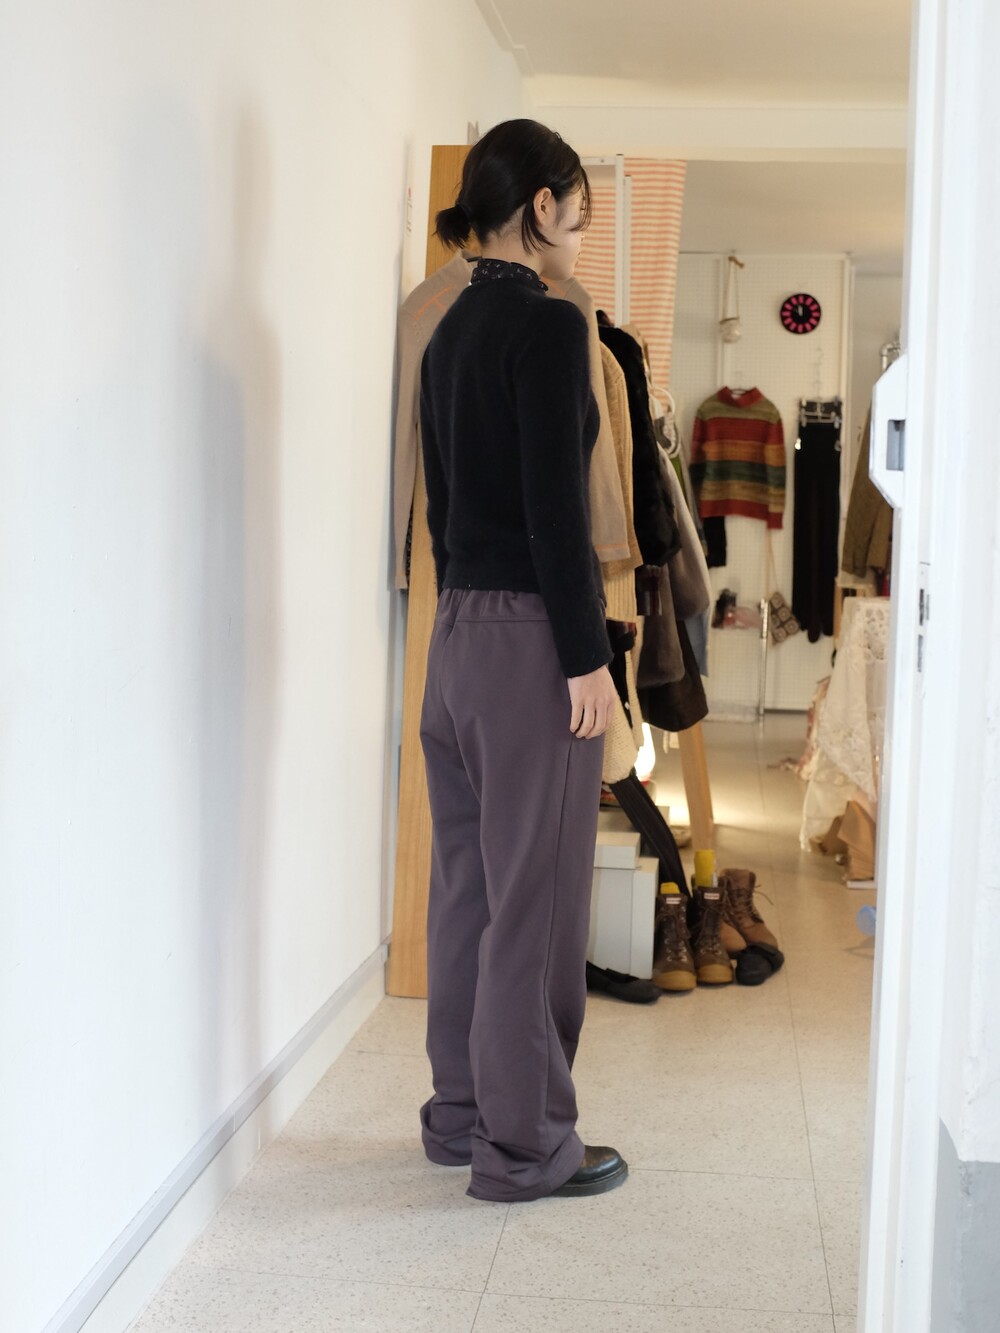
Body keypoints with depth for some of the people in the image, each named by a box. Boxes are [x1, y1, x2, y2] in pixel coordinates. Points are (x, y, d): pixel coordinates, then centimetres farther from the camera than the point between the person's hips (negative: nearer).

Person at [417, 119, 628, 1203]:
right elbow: (555, 506, -18)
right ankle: (524, 1144, 10)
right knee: (535, 893, 0)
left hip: (456, 627, 9)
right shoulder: (548, 324, -13)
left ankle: (462, 1112, 26)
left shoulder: (449, 329, 13)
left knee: (468, 880, 15)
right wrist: (586, 657, -15)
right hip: (528, 630, -9)